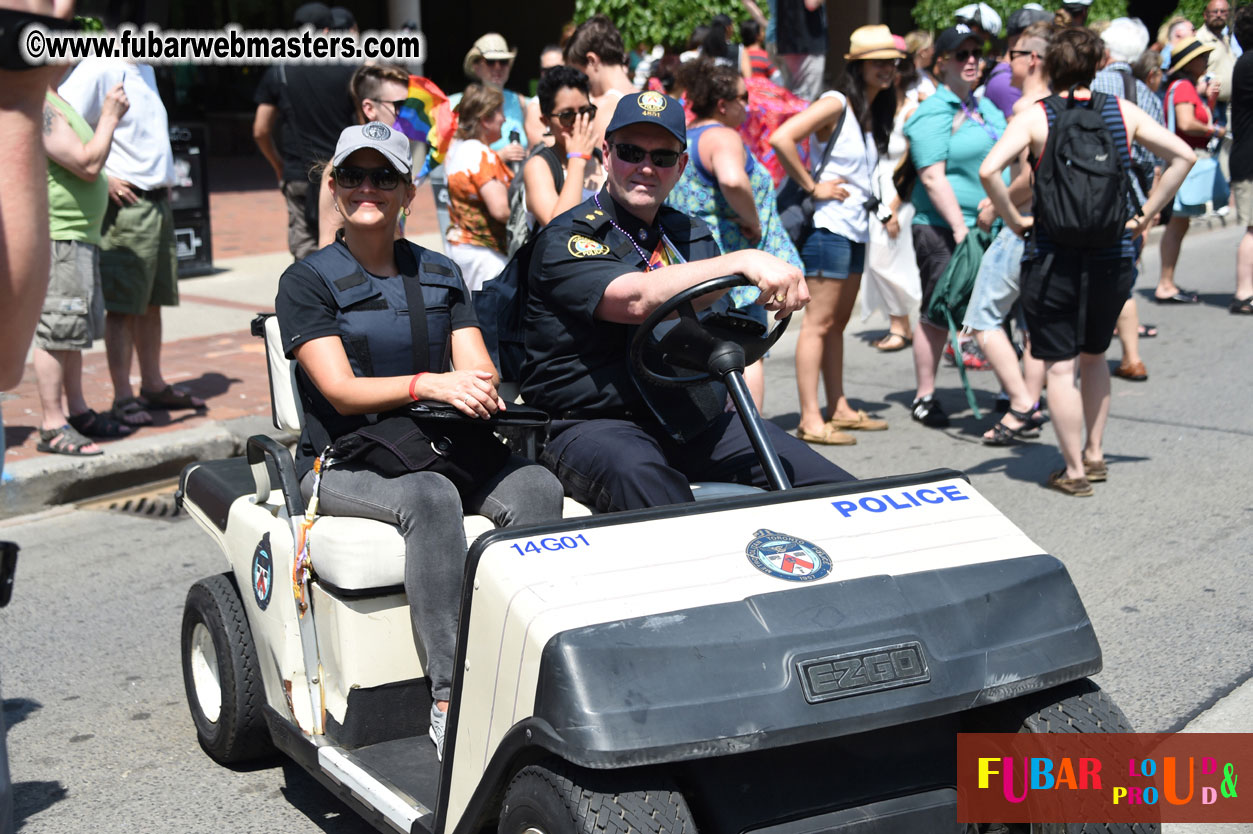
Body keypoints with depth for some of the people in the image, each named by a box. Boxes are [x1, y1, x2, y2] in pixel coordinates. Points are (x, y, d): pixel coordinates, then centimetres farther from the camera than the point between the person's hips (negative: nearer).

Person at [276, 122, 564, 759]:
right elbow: (342, 391, -11)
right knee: (431, 499, -36)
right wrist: (427, 384, -29)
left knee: (536, 489, -26)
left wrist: (480, 388, -20)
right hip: (343, 462, -4)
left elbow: (479, 369, 6)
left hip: (441, 448, 4)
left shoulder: (441, 274, 15)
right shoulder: (306, 281, 1)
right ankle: (447, 702, -35)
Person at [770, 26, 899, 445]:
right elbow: (782, 139, -25)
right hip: (828, 225, -9)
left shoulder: (873, 111, 14)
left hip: (856, 229, 9)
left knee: (838, 322, 14)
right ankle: (810, 420, -5)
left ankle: (838, 409, 22)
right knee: (819, 322, -7)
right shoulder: (836, 103, -12)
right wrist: (812, 186, -18)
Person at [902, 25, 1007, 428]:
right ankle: (924, 398, 11)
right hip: (943, 229, -7)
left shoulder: (987, 108, 17)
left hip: (993, 226, 7)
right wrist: (960, 227, -21)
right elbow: (933, 177, -15)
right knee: (937, 312, 0)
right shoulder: (931, 114, -7)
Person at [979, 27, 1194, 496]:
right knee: (1094, 355, 22)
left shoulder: (1035, 118, -6)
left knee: (1060, 366, 3)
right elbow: (1182, 156, 2)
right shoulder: (1123, 112, 4)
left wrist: (1015, 220, -7)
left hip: (1053, 258, -4)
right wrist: (1144, 215, 5)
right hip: (1113, 256, 4)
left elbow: (989, 170, -20)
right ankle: (1095, 455, 27)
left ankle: (1074, 471, 6)